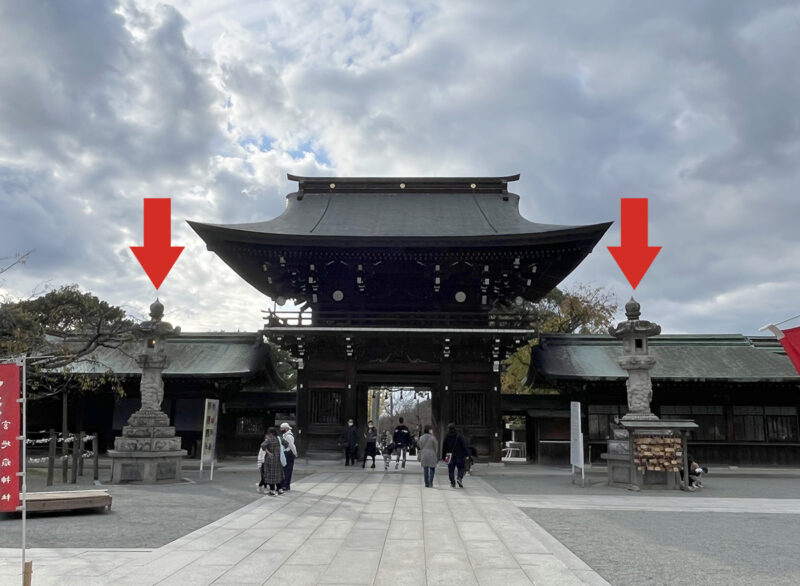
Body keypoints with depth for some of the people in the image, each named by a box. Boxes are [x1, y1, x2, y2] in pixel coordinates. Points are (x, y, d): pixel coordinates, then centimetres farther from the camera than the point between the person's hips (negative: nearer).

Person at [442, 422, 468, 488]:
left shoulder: (446, 437, 1)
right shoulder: (459, 436, -3)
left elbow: (444, 448, 3)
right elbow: (464, 446, -4)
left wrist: (444, 456, 9)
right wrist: (466, 455, -1)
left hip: (450, 456, 1)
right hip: (459, 456, -1)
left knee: (451, 470, 8)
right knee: (461, 468, 8)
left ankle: (452, 482, 2)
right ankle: (459, 478, -16)